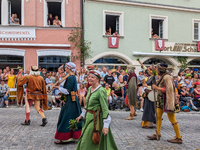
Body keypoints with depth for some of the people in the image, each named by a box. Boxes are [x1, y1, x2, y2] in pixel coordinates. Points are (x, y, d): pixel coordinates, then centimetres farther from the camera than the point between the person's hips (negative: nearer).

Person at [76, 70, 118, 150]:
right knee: (83, 141, 19)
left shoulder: (101, 91, -19)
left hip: (96, 119, -8)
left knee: (87, 143, 0)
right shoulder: (90, 88, 7)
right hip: (88, 117, 9)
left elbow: (105, 109, -20)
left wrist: (105, 125, -22)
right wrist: (82, 115, 21)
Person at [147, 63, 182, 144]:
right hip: (161, 99, 10)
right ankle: (157, 134, 22)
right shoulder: (162, 77, 12)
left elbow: (169, 90, -23)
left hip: (167, 100, -10)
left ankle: (179, 138, 10)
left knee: (172, 119, -2)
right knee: (158, 116, 11)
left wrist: (157, 88, -19)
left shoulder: (167, 77, -17)